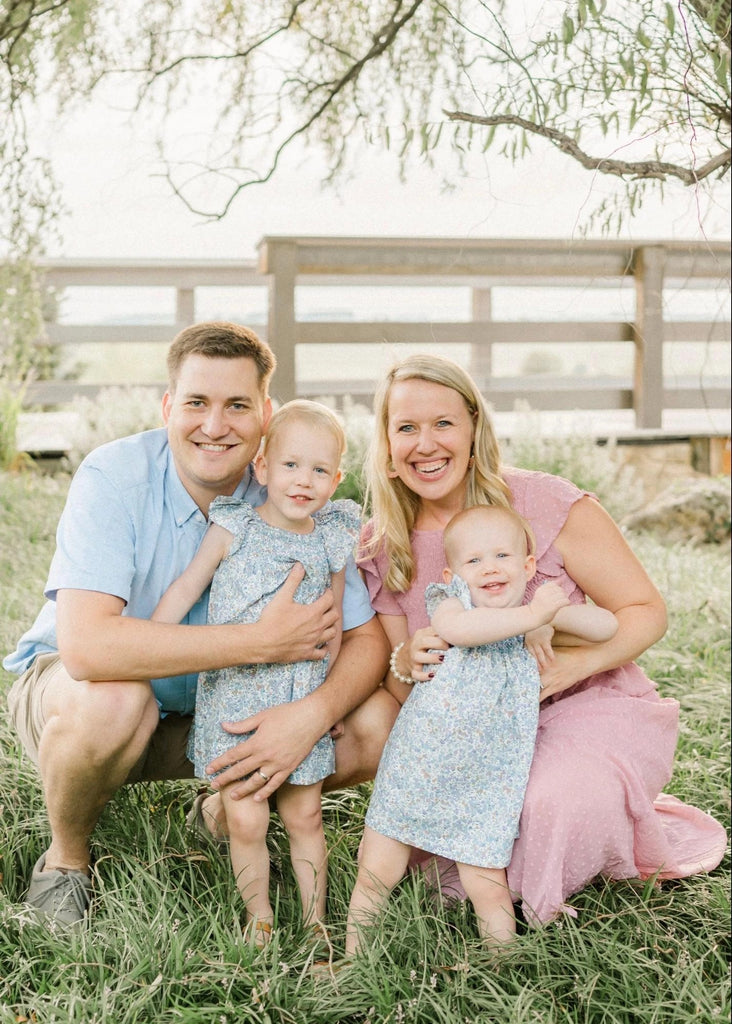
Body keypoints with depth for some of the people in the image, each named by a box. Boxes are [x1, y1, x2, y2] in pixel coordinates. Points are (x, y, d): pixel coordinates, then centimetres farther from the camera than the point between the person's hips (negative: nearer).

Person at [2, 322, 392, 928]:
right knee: (110, 698, -39)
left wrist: (312, 715, -34)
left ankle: (225, 813, 12)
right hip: (65, 688, -3)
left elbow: (368, 640, -11)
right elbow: (86, 646, -40)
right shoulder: (115, 477, -26)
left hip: (215, 708, 4)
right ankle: (64, 859, -6)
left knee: (376, 724, -15)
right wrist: (261, 642, -37)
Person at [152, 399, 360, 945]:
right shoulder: (233, 529, -4)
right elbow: (185, 589, 2)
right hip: (234, 700, -2)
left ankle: (316, 919, 23)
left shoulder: (332, 544, 3)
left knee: (305, 816, 9)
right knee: (246, 820, -3)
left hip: (302, 705, 2)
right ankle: (258, 918, 15)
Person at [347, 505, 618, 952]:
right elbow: (455, 628, -29)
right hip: (416, 768, -1)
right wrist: (530, 614, -31)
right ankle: (352, 957, 27)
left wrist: (553, 615, -12)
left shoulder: (538, 617, 5)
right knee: (375, 878, 8)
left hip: (486, 785, 1)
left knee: (488, 889, -2)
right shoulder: (449, 597, -6)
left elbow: (607, 626, 3)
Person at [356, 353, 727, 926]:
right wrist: (408, 664, -20)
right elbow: (398, 687, 6)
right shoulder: (380, 546, 0)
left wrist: (568, 664, -26)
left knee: (551, 804, -35)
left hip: (587, 708, -4)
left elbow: (647, 610, -8)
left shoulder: (546, 504, -12)